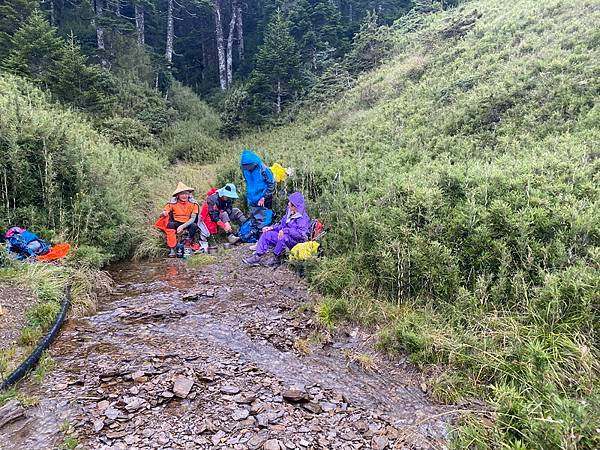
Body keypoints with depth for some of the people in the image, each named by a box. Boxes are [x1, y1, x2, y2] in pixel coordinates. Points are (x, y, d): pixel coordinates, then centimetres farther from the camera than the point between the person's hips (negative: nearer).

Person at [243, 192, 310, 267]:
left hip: (297, 242, -9)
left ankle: (276, 259, -17)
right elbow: (282, 225, 15)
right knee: (266, 234, -2)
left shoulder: (303, 217, -19)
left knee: (284, 237, -39)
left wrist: (285, 230, -33)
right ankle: (257, 256, -8)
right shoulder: (289, 212, 7)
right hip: (285, 238, 9)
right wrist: (272, 228, 0)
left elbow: (301, 233, -31)